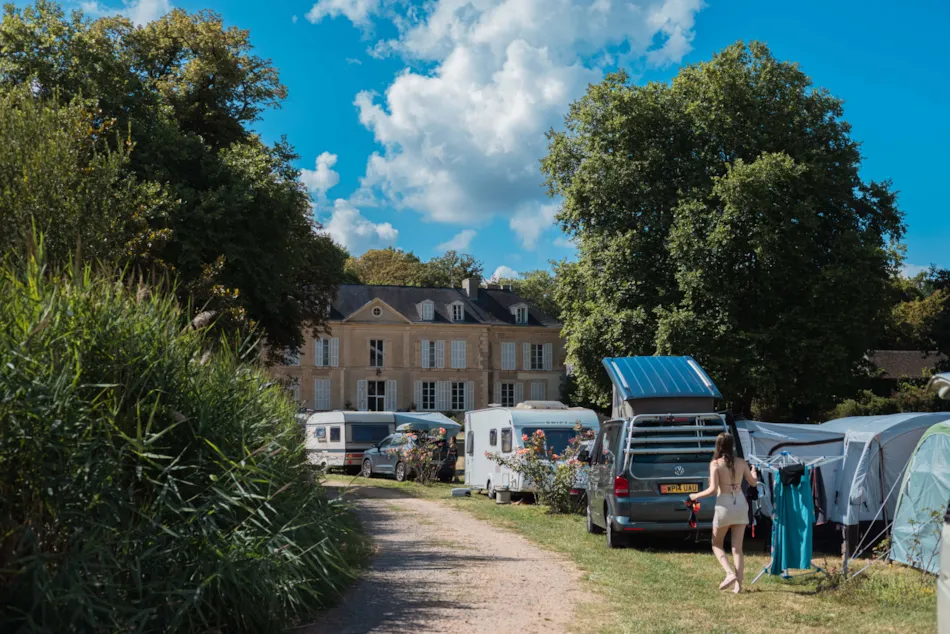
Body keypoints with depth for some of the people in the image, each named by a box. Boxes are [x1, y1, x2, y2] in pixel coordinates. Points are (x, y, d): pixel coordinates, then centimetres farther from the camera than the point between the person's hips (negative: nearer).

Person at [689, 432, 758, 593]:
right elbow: (753, 482, 17)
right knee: (737, 547, 8)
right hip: (740, 505, 4)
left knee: (717, 544, 14)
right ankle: (738, 584, 3)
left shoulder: (715, 463, -10)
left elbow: (713, 489, -16)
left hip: (724, 506, -4)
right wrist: (754, 471, 38)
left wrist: (696, 496, 0)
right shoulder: (741, 463, 2)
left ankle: (730, 573, -6)